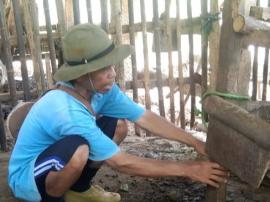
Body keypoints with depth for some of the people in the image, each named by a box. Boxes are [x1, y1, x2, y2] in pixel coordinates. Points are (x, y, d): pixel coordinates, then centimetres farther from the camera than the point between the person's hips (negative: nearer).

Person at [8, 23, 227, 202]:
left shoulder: (101, 89, -14)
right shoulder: (69, 112, -36)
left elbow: (147, 118, -9)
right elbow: (124, 163, -32)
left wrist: (195, 143, -14)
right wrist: (187, 169, -27)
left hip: (61, 163, 8)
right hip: (27, 177, -7)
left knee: (119, 125, -4)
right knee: (78, 148, -38)